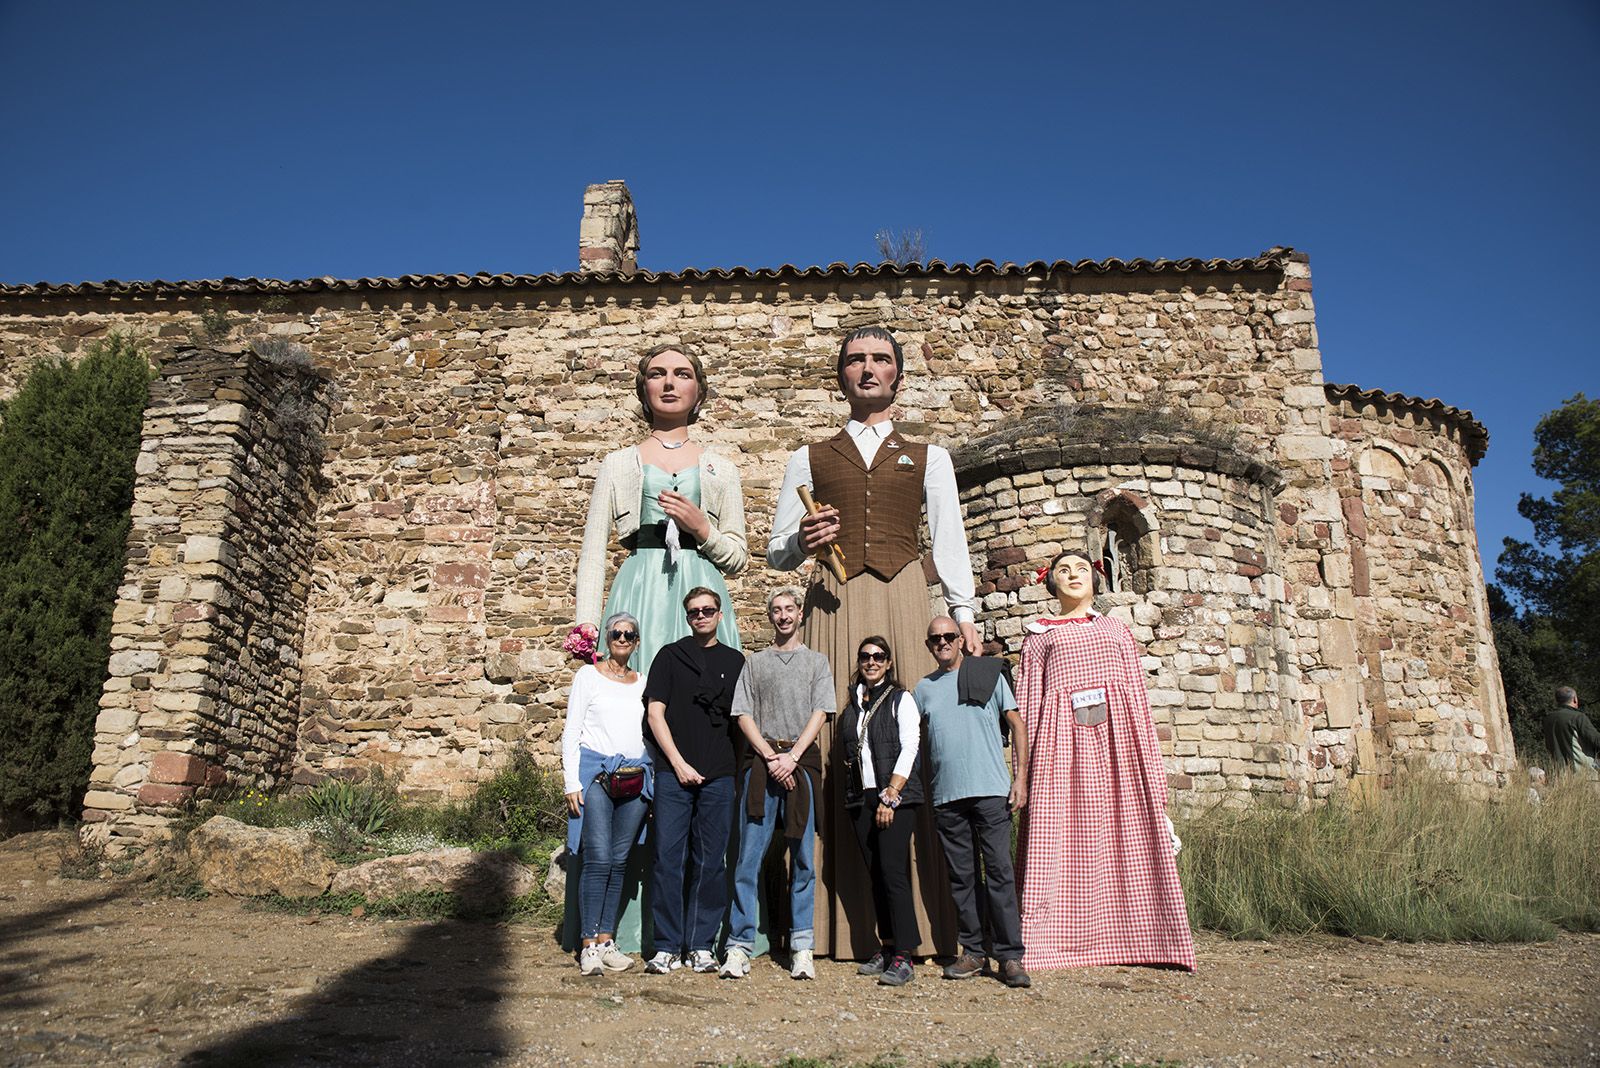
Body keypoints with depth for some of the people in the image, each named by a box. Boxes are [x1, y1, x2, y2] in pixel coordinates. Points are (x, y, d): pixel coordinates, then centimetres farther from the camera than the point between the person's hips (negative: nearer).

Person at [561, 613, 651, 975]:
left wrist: (653, 781, 9)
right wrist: (572, 783, -6)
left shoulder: (644, 684, 16)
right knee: (598, 859, -10)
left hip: (635, 778, 4)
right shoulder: (588, 675, 6)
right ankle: (589, 945, -2)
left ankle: (606, 940, 13)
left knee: (620, 861, 5)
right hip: (595, 773, -4)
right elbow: (571, 732, 2)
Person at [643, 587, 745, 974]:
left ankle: (701, 945, 12)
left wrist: (741, 765, 4)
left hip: (719, 776, 2)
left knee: (710, 862, 4)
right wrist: (678, 763, -5)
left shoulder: (735, 661, 13)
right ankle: (666, 947, 4)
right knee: (668, 858, -3)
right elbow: (654, 713, 3)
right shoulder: (670, 656, 8)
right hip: (674, 772, -2)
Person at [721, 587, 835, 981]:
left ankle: (801, 947, 6)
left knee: (802, 859, 2)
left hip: (802, 762, 0)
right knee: (749, 857, -5)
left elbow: (820, 713, 4)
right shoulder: (755, 663, 15)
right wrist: (771, 758, -7)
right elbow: (743, 715, 6)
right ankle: (740, 947, -3)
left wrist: (792, 756, -9)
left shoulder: (817, 662, 15)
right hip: (760, 762, 0)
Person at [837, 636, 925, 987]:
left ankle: (903, 957, -10)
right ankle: (886, 948, 14)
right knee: (875, 875, 7)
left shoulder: (901, 699, 1)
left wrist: (889, 797, -13)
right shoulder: (853, 705, 16)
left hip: (896, 797, -5)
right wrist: (849, 792, 6)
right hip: (861, 798, 5)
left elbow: (909, 750, -7)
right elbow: (843, 753, 19)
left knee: (893, 871, -12)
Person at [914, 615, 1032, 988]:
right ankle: (973, 952, 16)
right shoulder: (924, 688, 14)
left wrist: (1020, 777, -3)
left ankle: (1010, 956, 0)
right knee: (961, 877, 7)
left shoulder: (988, 673, 6)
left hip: (991, 790, -3)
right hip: (946, 795, 3)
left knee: (999, 871, -5)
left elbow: (1017, 724, 5)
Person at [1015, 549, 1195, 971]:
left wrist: (1151, 763, 9)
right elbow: (1027, 700, 10)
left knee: (1126, 831, -5)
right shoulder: (1039, 635, 17)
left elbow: (1138, 696, 17)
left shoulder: (1116, 629, 21)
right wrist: (1025, 768, 0)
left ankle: (1129, 936, 0)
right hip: (1061, 734, -1)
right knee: (1059, 836, -7)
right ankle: (1056, 941, -4)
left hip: (1114, 732, 2)